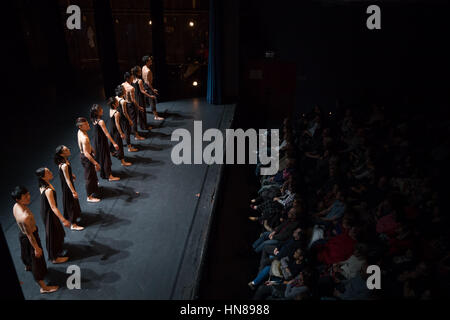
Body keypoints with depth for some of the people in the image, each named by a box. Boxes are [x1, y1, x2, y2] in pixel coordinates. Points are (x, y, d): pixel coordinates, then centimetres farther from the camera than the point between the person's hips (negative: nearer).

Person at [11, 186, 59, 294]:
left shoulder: (16, 206, -14)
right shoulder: (25, 216, -41)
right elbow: (29, 234, -29)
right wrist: (36, 248, -17)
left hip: (21, 234, 9)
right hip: (29, 238, -8)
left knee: (26, 253, 36)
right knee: (37, 259, 7)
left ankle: (27, 266, 69)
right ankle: (44, 287, 24)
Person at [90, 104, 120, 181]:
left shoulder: (94, 120, -3)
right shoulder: (101, 121, -27)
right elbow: (106, 134, -28)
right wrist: (114, 143, -27)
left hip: (97, 141, 8)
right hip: (102, 141, -8)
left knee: (99, 156, 24)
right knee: (105, 157, -1)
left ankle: (102, 172, 44)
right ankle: (109, 176, 5)